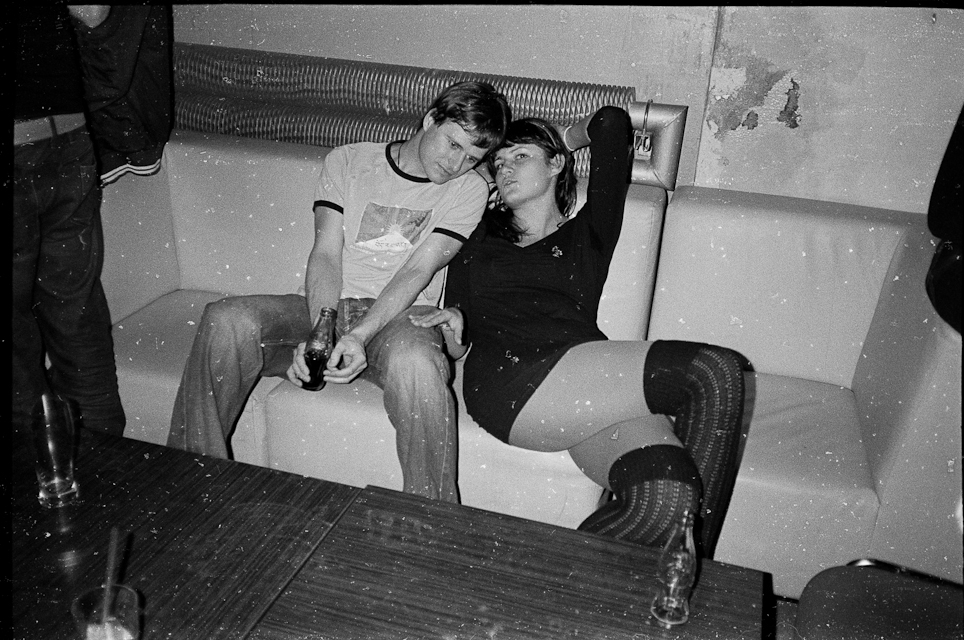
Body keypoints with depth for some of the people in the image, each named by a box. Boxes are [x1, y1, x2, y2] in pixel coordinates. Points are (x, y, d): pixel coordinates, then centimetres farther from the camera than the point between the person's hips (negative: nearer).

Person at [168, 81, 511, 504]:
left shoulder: (469, 189, 7)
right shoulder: (346, 161, 11)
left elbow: (417, 272, -6)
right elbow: (326, 255, -1)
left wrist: (359, 335, -21)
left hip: (401, 314, -2)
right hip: (328, 307, 2)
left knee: (414, 362, -39)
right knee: (226, 320, -25)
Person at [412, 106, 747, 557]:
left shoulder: (589, 233, 25)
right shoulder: (480, 236, 27)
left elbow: (611, 122, 22)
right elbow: (458, 342, 20)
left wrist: (561, 141, 38)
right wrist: (453, 322, -2)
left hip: (592, 383, 2)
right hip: (509, 380, -2)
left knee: (668, 494, -31)